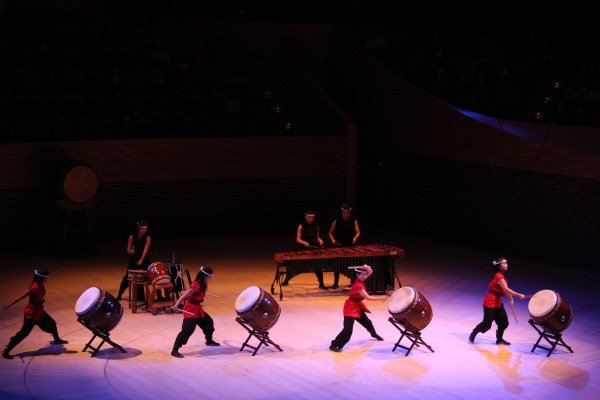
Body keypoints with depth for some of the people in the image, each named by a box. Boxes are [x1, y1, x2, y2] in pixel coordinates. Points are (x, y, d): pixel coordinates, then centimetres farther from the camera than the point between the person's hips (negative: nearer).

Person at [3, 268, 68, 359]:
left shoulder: (41, 286, -2)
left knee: (51, 323, 22)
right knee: (24, 333, -7)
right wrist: (9, 305, -23)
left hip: (39, 311, 9)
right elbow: (21, 297, -25)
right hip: (31, 313, -9)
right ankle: (6, 352, -2)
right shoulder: (34, 288, -27)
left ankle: (57, 340, 48)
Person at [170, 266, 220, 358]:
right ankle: (175, 350, -12)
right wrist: (176, 305, -41)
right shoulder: (196, 286, -25)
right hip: (190, 310, -10)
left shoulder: (203, 285, 3)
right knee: (187, 330, -14)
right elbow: (184, 295, -32)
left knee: (208, 322, 22)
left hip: (198, 309, 10)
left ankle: (209, 341, 44)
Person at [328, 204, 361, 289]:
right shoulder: (336, 221, -1)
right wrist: (332, 239, -16)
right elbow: (330, 233, 3)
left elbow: (357, 232, 3)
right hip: (339, 246, -1)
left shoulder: (353, 221, 2)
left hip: (350, 246, 1)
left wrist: (355, 237, -18)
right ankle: (336, 283, 7)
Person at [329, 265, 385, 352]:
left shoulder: (360, 280, -3)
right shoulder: (358, 285, -28)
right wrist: (380, 298, -27)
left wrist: (367, 268, -14)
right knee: (348, 330, -16)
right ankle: (334, 345, -11)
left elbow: (370, 272, 8)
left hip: (357, 305, 9)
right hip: (351, 307, -9)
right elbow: (368, 297, -29)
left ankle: (374, 334, 56)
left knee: (367, 322, 28)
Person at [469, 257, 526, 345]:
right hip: (490, 304, -9)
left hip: (498, 303, 9)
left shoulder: (501, 276, 6)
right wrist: (519, 295, -31)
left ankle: (500, 339, 24)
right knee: (487, 323, 0)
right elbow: (506, 289, -31)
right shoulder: (498, 276, -24)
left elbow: (505, 289, 12)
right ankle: (472, 335, 20)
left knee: (504, 322, 10)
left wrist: (510, 299, 2)